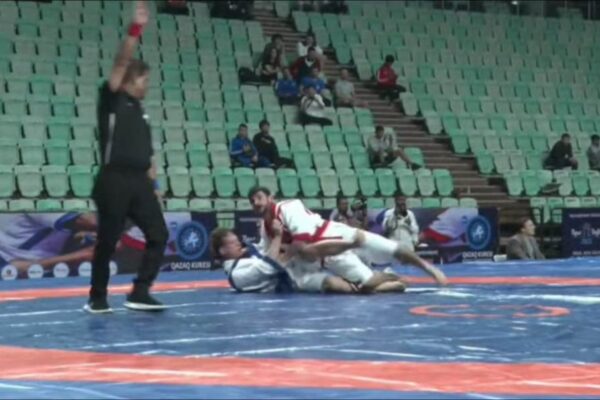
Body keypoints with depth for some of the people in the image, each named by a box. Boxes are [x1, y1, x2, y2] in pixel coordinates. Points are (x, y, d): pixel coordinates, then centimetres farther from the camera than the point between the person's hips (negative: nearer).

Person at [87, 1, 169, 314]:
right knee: (107, 241, 1)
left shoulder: (139, 111, 20)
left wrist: (153, 185, 15)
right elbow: (122, 62, -12)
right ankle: (97, 298, 15)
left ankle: (139, 293, 1)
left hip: (140, 182, 7)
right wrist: (136, 28, -19)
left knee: (158, 235, -3)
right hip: (114, 181, -7)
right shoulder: (111, 100, 1)